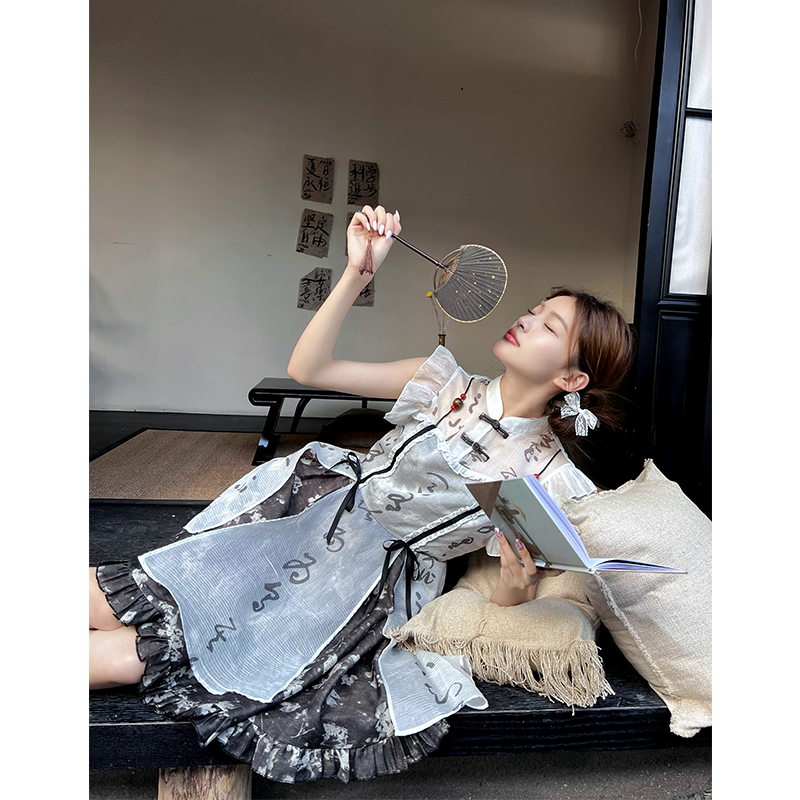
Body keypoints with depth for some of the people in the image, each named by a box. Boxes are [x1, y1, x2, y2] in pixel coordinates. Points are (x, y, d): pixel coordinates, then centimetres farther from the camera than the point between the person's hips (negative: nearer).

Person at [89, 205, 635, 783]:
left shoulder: (549, 480, -8)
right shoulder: (450, 384, -1)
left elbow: (508, 605, -1)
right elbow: (307, 368, -4)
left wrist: (518, 584, -25)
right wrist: (358, 273, -14)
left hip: (370, 582, -3)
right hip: (309, 514, 3)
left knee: (128, 657, -8)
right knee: (107, 601, -4)